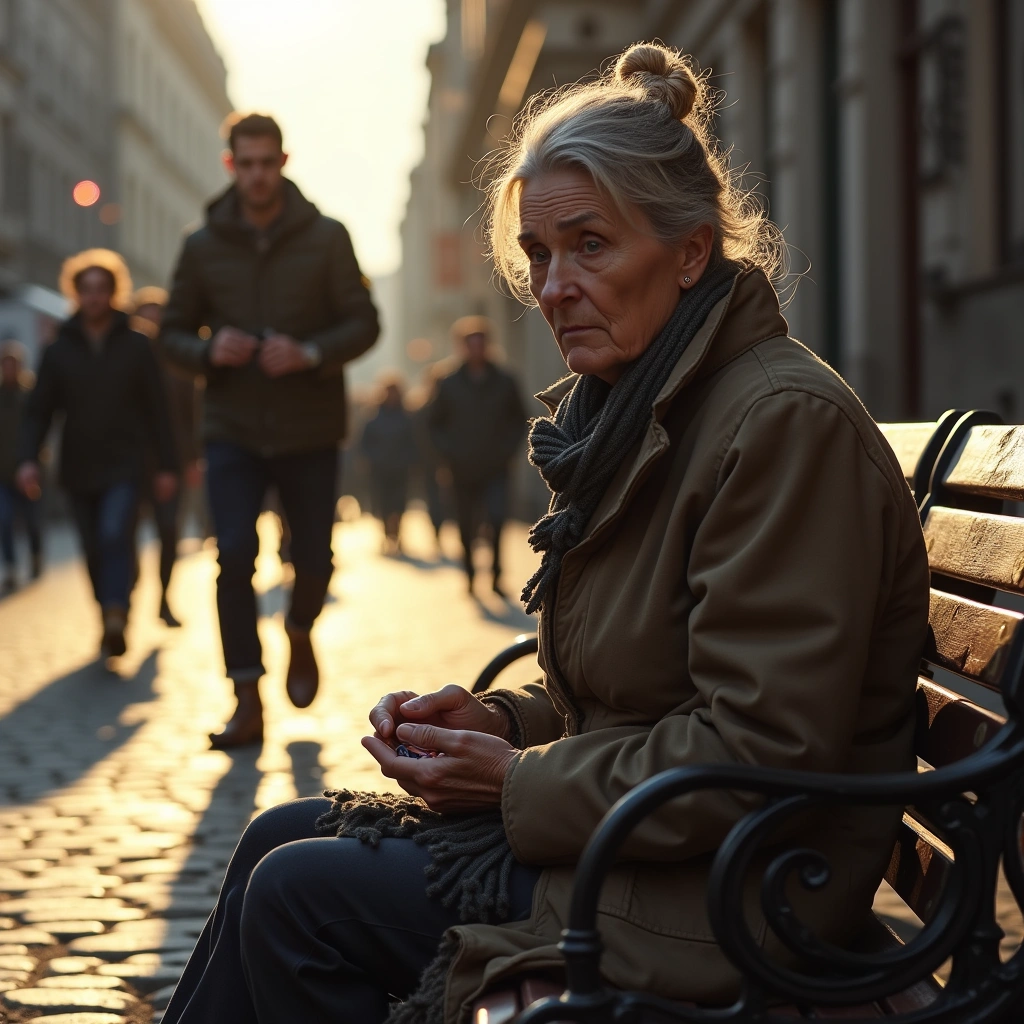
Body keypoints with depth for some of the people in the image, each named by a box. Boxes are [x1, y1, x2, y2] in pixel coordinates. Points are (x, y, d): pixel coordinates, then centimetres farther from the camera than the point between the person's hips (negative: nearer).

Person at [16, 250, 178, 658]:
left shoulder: (136, 346, 1)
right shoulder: (58, 351, 6)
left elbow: (157, 410, 2)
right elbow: (39, 411, 4)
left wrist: (167, 466, -1)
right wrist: (28, 458, -11)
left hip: (124, 467, -3)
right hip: (78, 470, 3)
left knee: (116, 536, -22)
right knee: (95, 553, 7)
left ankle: (116, 618, -30)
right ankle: (110, 624, 17)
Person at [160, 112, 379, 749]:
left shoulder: (326, 238, -2)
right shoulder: (203, 247, 3)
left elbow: (363, 324, -3)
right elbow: (174, 332, 8)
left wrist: (310, 354, -21)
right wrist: (208, 351, -15)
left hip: (310, 431, 0)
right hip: (233, 430, 0)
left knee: (313, 559, 5)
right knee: (235, 557, -11)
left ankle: (300, 634, 40)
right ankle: (248, 702, -5)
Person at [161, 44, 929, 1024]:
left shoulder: (787, 421, -20)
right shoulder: (629, 409, 11)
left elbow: (761, 754, -24)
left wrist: (519, 784, -17)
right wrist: (496, 723, 0)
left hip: (718, 891, -9)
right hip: (620, 825, 9)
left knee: (295, 894, -10)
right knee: (280, 837, 8)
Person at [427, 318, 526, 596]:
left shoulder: (504, 383, 5)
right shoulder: (449, 385, 4)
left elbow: (519, 419, 15)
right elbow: (434, 422, 12)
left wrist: (508, 448, 2)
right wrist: (448, 452, 0)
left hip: (495, 469, -1)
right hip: (463, 470, 1)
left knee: (497, 518, -18)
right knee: (466, 527, 5)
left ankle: (496, 575, -11)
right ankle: (470, 574, 21)